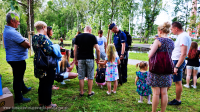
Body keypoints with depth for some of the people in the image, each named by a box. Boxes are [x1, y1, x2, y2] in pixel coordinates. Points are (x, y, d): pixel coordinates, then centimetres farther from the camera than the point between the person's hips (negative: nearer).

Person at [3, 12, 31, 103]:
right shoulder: (13, 32, -25)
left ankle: (24, 89, 46)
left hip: (13, 58, 11)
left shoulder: (6, 30, 9)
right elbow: (27, 45, -23)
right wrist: (26, 41, -3)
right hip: (17, 59, -11)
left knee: (19, 76, 25)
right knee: (18, 78, 2)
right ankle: (18, 98, 16)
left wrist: (24, 41, -5)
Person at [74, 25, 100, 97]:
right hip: (90, 59, -2)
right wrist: (98, 58, 7)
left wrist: (75, 59, 14)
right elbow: (98, 49, -5)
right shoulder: (92, 37, 0)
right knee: (90, 77, 8)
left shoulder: (78, 37, 7)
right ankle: (90, 92, 17)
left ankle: (81, 92, 18)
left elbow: (75, 49, 6)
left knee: (81, 77, 9)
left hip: (80, 59, 2)